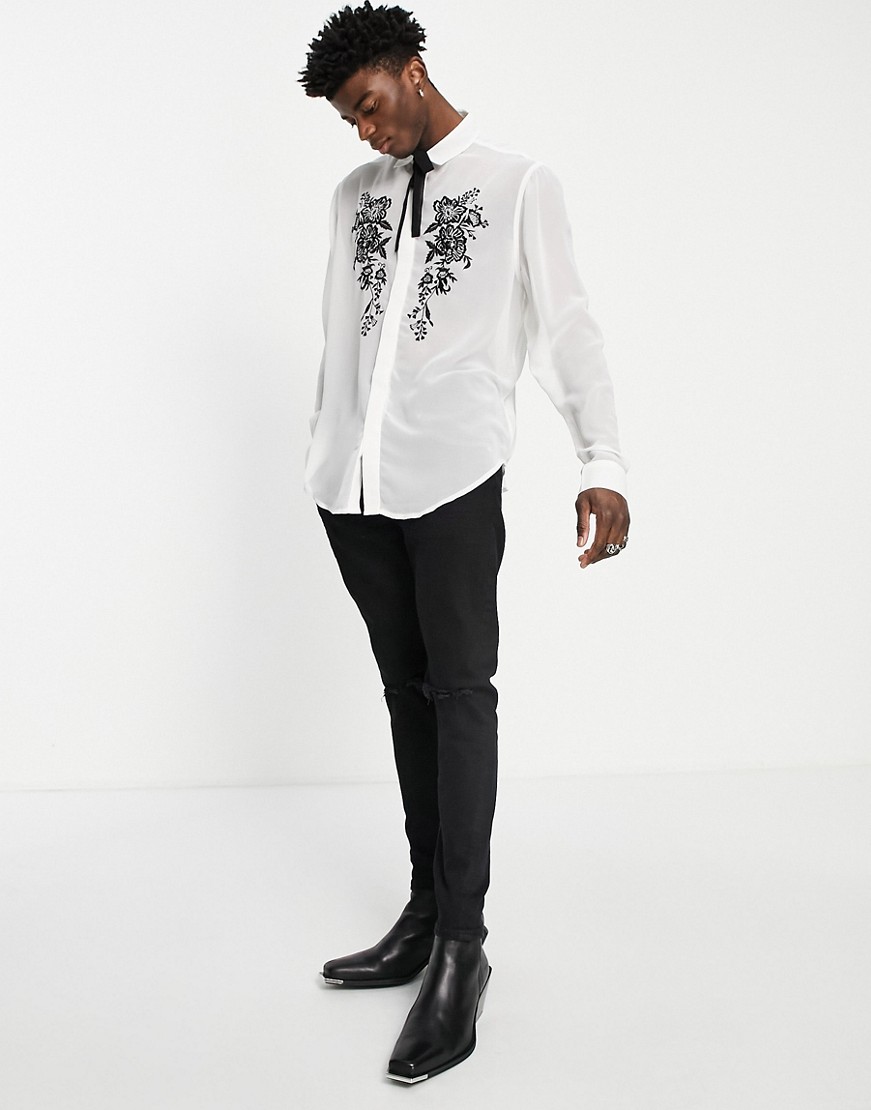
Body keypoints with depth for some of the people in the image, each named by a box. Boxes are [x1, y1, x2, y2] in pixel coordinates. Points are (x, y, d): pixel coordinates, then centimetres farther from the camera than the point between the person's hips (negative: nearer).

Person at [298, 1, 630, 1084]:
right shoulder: (355, 194, 19)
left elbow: (567, 326, -3)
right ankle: (424, 913, 15)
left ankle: (461, 949, -3)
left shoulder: (519, 183, 3)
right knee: (406, 689, 8)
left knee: (460, 691, -8)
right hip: (354, 485, 5)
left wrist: (602, 465, -12)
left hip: (453, 477, -5)